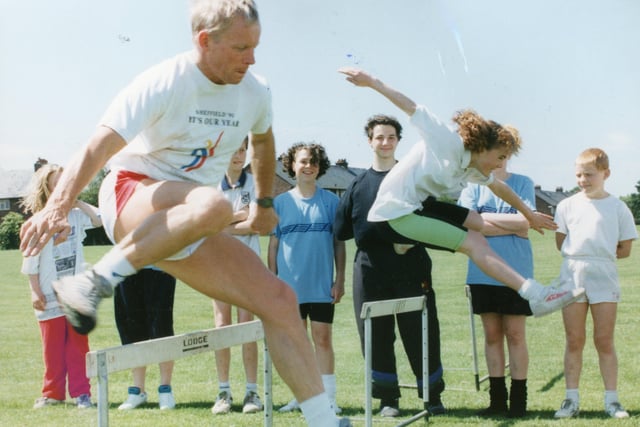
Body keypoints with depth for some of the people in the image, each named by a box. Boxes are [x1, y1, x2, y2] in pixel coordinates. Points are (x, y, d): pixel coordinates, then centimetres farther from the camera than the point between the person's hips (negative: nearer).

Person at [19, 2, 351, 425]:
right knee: (212, 204, -40)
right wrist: (57, 207, -42)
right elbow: (96, 151, -26)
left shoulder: (256, 92, 2)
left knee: (279, 299, -7)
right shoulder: (162, 84, -16)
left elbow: (263, 141, 27)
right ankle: (97, 283, -32)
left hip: (191, 231, 6)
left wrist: (266, 204, 33)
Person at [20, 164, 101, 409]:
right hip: (50, 297, -2)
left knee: (78, 345, 3)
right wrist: (35, 292, -7)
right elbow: (31, 262, -3)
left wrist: (79, 203, -5)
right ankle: (53, 393, 15)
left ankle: (81, 392, 7)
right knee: (53, 348, 5)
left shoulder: (76, 216, 5)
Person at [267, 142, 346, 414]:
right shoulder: (281, 203, 5)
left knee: (323, 340, 1)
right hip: (289, 287, 1)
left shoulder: (330, 201, 2)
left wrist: (340, 279, -1)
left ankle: (328, 397, 6)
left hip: (322, 286, -1)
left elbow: (339, 242, 4)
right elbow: (273, 244, 6)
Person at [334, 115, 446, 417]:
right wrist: (372, 227, -3)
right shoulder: (358, 184, 11)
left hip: (411, 269, -2)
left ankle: (433, 396, 12)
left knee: (421, 334, 0)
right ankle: (388, 398, 14)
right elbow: (341, 231, 7)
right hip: (370, 270, 2)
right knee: (377, 336, 3)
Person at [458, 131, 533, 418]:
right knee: (492, 334, 6)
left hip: (516, 272, -2)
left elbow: (525, 222, -10)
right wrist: (511, 226, -10)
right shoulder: (475, 186, 6)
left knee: (515, 334, 0)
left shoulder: (523, 184, 2)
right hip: (483, 273, 2)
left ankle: (518, 400, 6)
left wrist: (486, 218, -7)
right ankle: (497, 399, 12)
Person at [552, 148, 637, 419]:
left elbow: (625, 249, 5)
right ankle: (571, 399, 7)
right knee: (574, 341, 3)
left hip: (604, 275, -1)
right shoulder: (567, 205, 7)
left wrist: (600, 254, 0)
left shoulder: (618, 208, 4)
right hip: (572, 274, 1)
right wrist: (592, 252, 1)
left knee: (605, 341, 0)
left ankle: (612, 400, 6)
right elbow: (560, 243, 7)